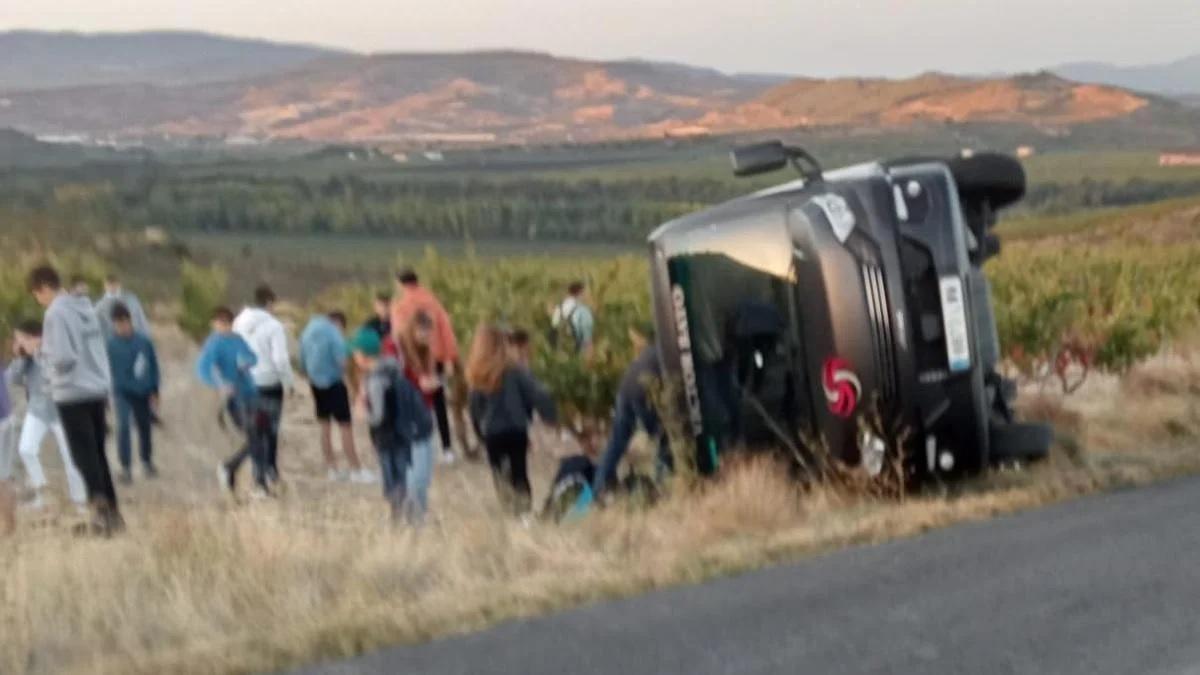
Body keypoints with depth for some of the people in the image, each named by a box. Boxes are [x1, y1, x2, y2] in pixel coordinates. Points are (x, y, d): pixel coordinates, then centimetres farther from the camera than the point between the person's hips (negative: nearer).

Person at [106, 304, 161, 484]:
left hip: (143, 392, 2)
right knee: (123, 426, -16)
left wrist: (154, 391, 3)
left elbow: (154, 366, 2)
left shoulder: (144, 341, -7)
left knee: (145, 427, 13)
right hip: (123, 392, -2)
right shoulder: (110, 344, -12)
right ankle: (126, 467, -10)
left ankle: (147, 462, 32)